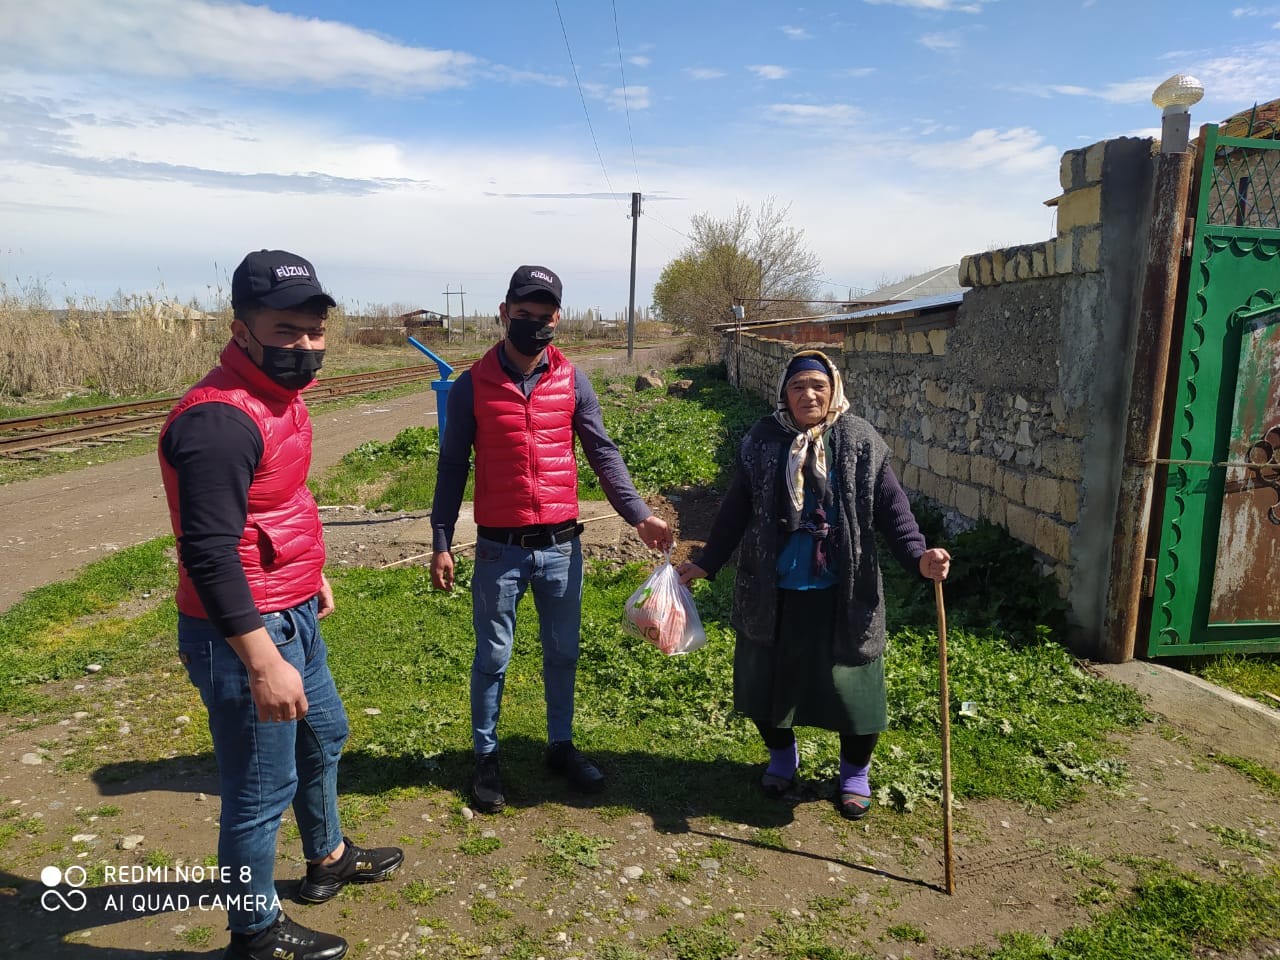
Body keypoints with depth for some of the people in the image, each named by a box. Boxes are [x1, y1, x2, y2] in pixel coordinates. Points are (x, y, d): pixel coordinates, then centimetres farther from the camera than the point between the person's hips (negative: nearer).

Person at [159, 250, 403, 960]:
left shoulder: (278, 394, 6)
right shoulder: (221, 418, -26)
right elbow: (208, 553, -28)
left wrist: (311, 574, 25)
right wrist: (263, 663, -27)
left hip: (292, 615, 10)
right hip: (244, 634, -10)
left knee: (323, 736, 27)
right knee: (263, 787, 6)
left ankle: (328, 857, 50)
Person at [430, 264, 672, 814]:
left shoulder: (572, 381, 1)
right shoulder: (471, 387, -4)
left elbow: (603, 453, 2)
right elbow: (452, 469, 0)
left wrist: (638, 514, -8)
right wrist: (441, 544, -3)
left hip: (561, 546, 2)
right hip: (499, 549, -2)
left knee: (562, 653, 15)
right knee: (492, 657, 11)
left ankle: (561, 746, 33)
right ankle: (486, 756, 28)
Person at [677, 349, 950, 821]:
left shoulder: (861, 442, -3)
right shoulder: (763, 441, 0)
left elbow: (891, 507, -5)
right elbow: (736, 509, 6)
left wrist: (918, 556, -20)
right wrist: (706, 562, 5)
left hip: (841, 593, -1)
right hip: (773, 591, 2)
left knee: (849, 681, 7)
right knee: (768, 677, 13)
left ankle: (855, 772, 33)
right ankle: (782, 756, 40)